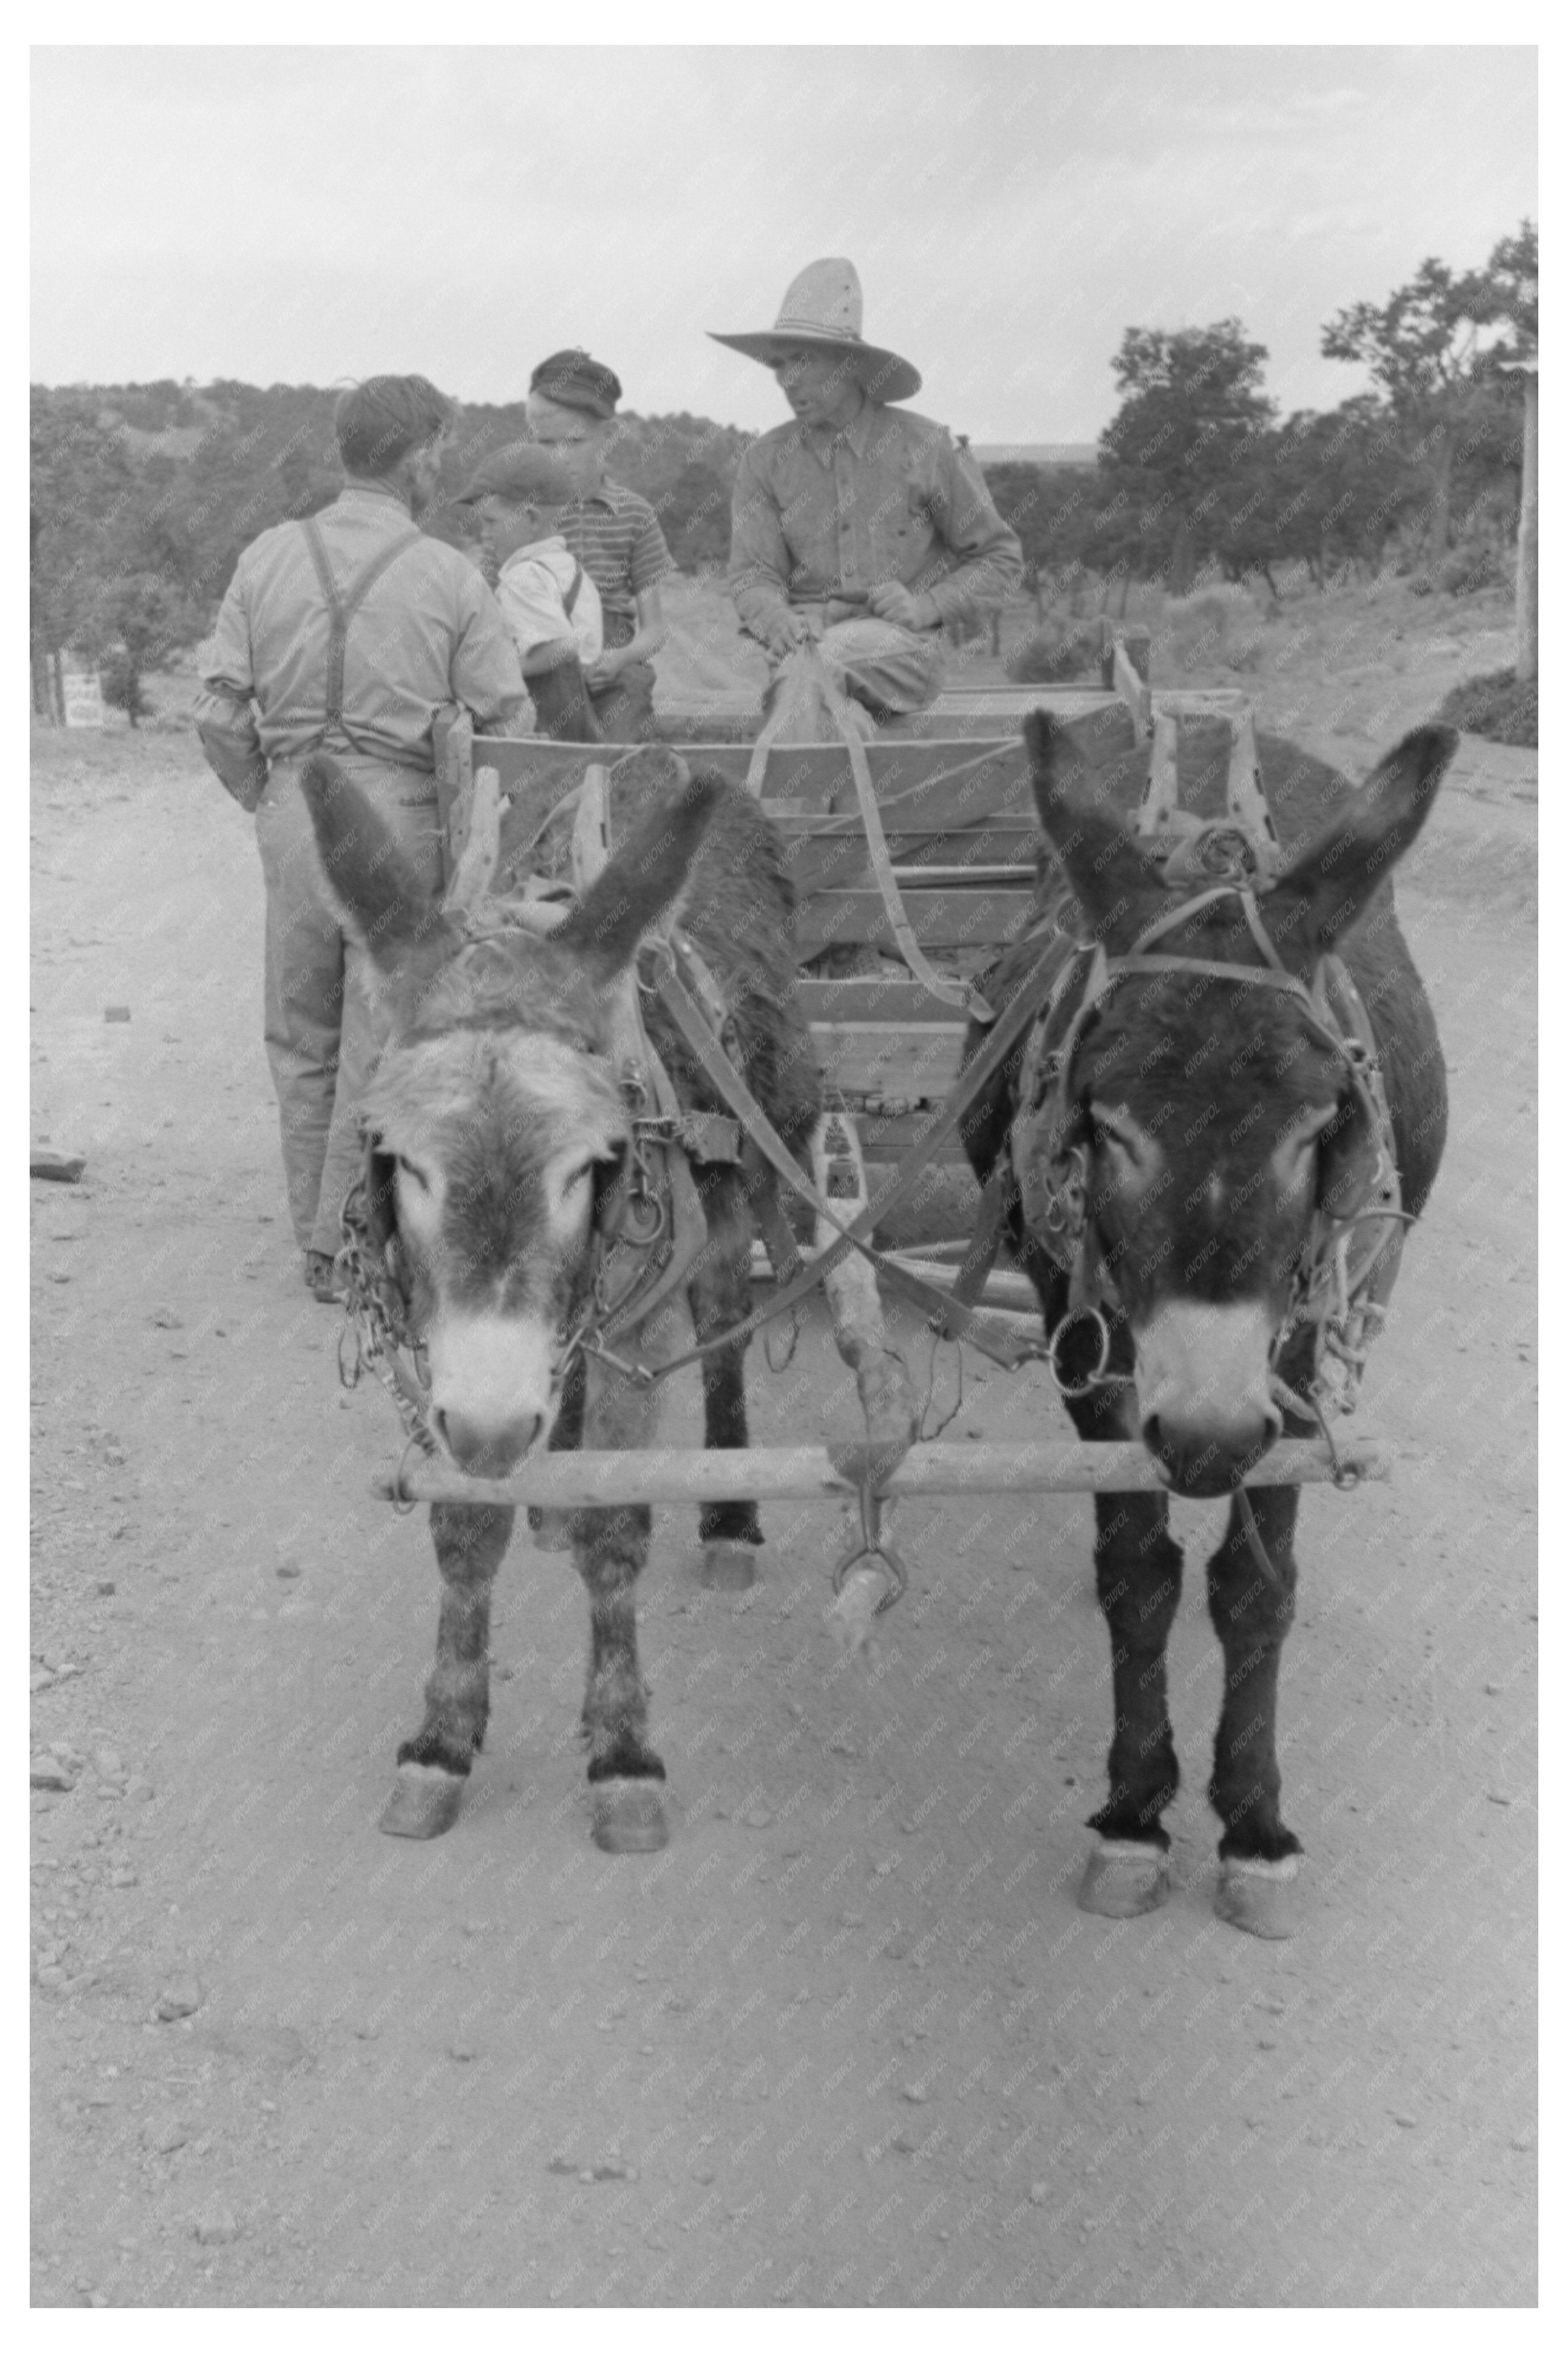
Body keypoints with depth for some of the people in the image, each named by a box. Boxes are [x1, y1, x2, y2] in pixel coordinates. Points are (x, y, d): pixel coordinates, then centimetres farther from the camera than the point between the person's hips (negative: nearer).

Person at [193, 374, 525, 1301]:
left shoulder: (268, 559, 2)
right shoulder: (451, 577, -6)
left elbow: (221, 717, 1)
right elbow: (505, 719, -5)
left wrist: (268, 801, 14)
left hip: (294, 814, 3)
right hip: (400, 816, -3)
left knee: (302, 1039, 15)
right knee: (379, 1041, 5)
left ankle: (315, 1236, 24)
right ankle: (349, 1246, 9)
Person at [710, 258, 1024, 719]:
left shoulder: (924, 448, 3)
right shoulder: (765, 461, 10)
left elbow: (1001, 558, 9)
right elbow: (752, 576, 4)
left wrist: (926, 606, -8)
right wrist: (779, 621, -20)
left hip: (901, 651, -2)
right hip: (809, 630, 2)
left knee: (834, 657, -36)